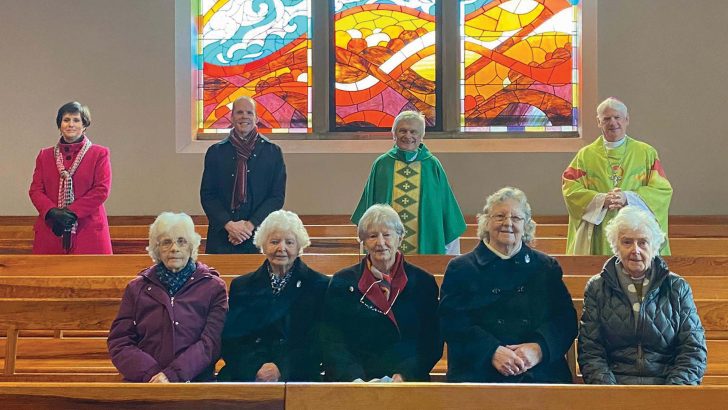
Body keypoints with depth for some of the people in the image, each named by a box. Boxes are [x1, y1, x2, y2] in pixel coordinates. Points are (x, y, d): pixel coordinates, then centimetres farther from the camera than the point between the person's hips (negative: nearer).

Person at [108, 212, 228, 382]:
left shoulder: (213, 287, 10)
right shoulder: (136, 288, 15)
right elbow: (119, 343, 8)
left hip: (196, 381, -1)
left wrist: (172, 374, -14)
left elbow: (211, 342, -1)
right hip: (143, 382, 1)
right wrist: (151, 374, -9)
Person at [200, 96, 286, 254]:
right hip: (221, 237, 1)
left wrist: (250, 225, -11)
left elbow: (277, 196, 0)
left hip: (258, 236, 0)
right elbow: (207, 195, 3)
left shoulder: (272, 152, 3)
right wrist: (228, 224, -11)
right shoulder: (215, 152, 6)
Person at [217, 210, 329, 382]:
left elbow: (317, 342, 3)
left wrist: (281, 370, -11)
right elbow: (229, 340, 9)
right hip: (245, 375, 2)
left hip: (297, 376, -2)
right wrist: (256, 368, -9)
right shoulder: (241, 286, 18)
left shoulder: (319, 286, 10)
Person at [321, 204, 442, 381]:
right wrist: (354, 379, -13)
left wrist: (404, 375, -10)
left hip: (409, 382, 0)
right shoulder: (342, 282, 10)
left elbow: (432, 343, 6)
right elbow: (332, 343, 3)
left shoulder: (423, 282, 10)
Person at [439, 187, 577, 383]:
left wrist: (539, 349, -10)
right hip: (477, 372, -2)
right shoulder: (460, 268, 13)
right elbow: (452, 322, 1)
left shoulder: (547, 267, 19)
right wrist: (492, 352, -13)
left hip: (541, 372, 2)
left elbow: (565, 319, 9)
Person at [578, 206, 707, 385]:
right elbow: (590, 352, 4)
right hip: (615, 383, -1)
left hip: (666, 384, 1)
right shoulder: (597, 288, 9)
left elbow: (694, 350, 7)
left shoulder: (678, 288, 11)